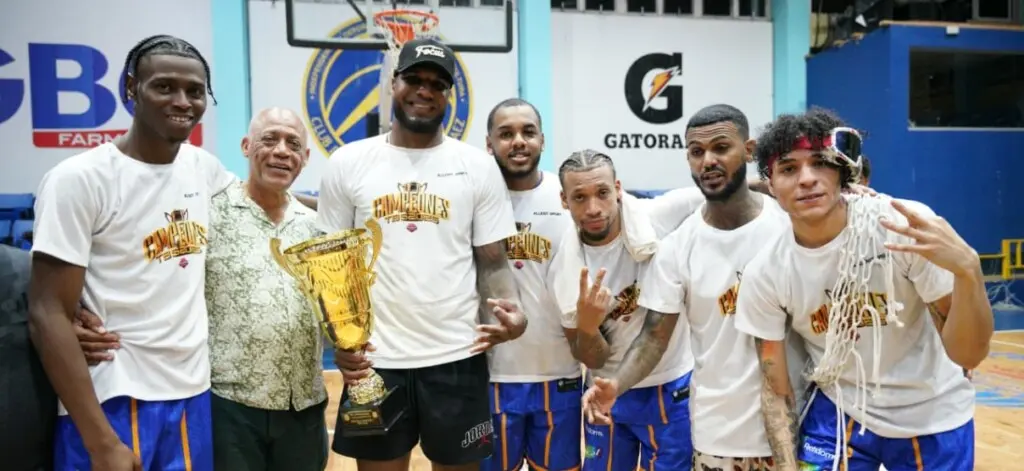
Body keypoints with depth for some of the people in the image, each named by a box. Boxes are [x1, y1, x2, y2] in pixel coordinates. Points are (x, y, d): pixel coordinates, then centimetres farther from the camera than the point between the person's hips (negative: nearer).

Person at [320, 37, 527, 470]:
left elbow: (493, 260, 3)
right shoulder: (348, 163, 3)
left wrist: (512, 311, -17)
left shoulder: (478, 166, 2)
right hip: (374, 360, 0)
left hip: (458, 357, 0)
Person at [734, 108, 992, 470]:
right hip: (838, 414, 1)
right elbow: (776, 390, -7)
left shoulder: (907, 226, -23)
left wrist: (968, 270, -37)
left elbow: (967, 355, -20)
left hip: (932, 417, 0)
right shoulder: (764, 275, -16)